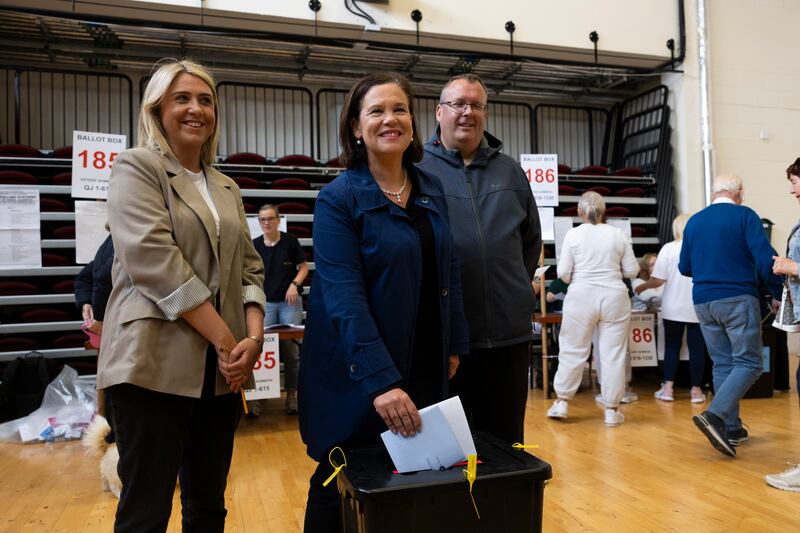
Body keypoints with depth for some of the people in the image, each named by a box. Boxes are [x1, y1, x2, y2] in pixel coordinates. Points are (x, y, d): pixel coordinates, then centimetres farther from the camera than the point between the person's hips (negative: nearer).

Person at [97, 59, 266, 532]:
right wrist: (226, 341, -14)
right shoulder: (137, 167, -1)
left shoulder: (227, 187, 18)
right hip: (156, 362, -6)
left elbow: (249, 267, 12)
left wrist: (254, 336, -6)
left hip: (221, 367, 6)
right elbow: (155, 262, -14)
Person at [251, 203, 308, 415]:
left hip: (290, 302, -2)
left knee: (290, 348, 0)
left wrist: (295, 284, -14)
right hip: (265, 302, 2)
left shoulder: (290, 241, -4)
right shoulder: (255, 244, 2)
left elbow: (303, 267, 3)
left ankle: (291, 394, 11)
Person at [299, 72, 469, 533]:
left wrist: (455, 345, 7)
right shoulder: (338, 198, -13)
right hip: (358, 374, -5)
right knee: (341, 489, 12)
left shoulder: (432, 190, 5)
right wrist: (380, 381, -28)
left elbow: (448, 272, 11)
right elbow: (344, 297, -21)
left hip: (425, 367, 5)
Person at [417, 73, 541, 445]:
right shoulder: (418, 169, -1)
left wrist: (518, 286, 13)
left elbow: (532, 238, 21)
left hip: (509, 332, 4)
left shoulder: (509, 171, 12)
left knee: (506, 441, 16)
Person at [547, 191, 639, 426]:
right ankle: (612, 409, 13)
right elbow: (632, 270, 5)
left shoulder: (573, 234, -3)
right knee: (613, 354, 7)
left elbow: (563, 272, -5)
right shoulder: (618, 235, 2)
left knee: (573, 350, 9)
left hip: (581, 297, -1)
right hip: (614, 297, 1)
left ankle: (562, 401, 17)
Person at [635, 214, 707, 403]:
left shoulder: (669, 248, -5)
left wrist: (641, 287, 9)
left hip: (674, 308, -1)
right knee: (697, 348, 7)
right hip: (698, 308, 1)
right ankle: (696, 390, 14)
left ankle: (668, 388, 9)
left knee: (672, 347, 8)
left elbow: (658, 280, -8)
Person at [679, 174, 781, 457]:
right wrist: (778, 293, -2)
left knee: (722, 364, 12)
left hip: (703, 302, 5)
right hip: (738, 299, -5)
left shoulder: (694, 222, 9)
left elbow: (684, 267, 14)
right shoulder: (744, 216, -4)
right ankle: (715, 415, -18)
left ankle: (731, 427, 17)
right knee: (748, 363, -1)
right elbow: (765, 258, -13)